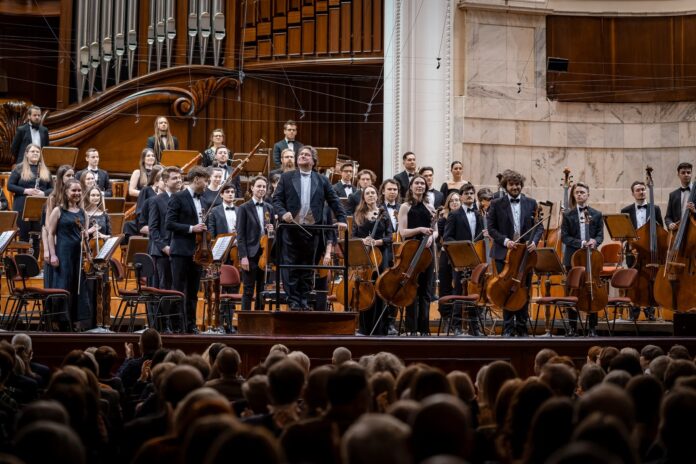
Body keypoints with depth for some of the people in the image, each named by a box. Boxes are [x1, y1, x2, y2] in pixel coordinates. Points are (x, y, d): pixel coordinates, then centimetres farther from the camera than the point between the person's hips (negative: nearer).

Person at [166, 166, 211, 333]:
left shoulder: (200, 200, 16)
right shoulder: (178, 198, -7)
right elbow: (169, 224, -13)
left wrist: (202, 228, 6)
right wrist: (191, 228, -19)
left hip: (196, 252, 7)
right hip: (181, 251, -7)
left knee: (193, 292, 10)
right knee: (178, 291, -4)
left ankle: (190, 325, 15)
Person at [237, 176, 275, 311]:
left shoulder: (269, 208, 12)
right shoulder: (244, 208, -1)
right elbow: (240, 235, -6)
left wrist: (271, 231, -5)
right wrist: (243, 256, -14)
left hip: (265, 255, 5)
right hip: (250, 255, -5)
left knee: (262, 292, 8)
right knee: (248, 291, -3)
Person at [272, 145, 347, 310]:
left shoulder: (322, 180, 11)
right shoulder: (286, 178, 8)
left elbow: (334, 202, 10)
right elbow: (276, 199, 4)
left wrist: (341, 219, 0)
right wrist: (283, 213, -14)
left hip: (312, 229, 1)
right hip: (291, 228, -1)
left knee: (308, 267, 5)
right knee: (291, 266, -2)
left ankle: (304, 300, 11)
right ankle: (293, 300, 2)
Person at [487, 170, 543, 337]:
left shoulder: (531, 203, 6)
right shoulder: (496, 204, 1)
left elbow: (539, 226, 6)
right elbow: (491, 228, 0)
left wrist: (534, 241, -12)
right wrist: (505, 241, -15)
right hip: (504, 253, -2)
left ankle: (522, 328, 15)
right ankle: (508, 328, 7)